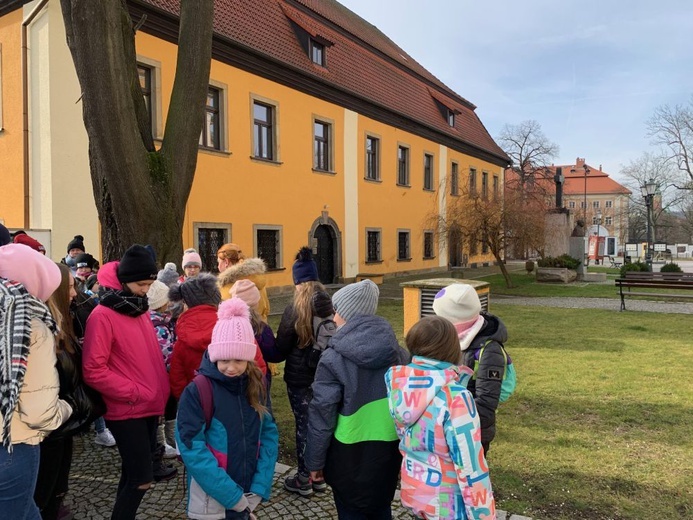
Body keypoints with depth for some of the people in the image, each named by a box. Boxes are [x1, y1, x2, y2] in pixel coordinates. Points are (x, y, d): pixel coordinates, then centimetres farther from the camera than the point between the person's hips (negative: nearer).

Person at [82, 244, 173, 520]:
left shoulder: (140, 309, 9)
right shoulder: (103, 316, -15)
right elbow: (94, 371, -18)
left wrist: (161, 390, 7)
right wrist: (135, 393, -18)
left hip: (151, 406, 8)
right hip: (127, 410, -7)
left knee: (134, 473, 19)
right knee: (140, 479, -4)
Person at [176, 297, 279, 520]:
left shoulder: (256, 388, -3)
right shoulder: (197, 392, -16)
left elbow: (269, 435, 0)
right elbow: (193, 450, -18)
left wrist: (258, 489, -9)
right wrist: (232, 495, -19)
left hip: (246, 498, 4)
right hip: (211, 501, -4)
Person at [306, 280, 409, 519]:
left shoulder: (333, 359, -15)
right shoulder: (398, 352, -2)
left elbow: (322, 414, -12)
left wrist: (315, 461, -1)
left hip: (350, 453, -4)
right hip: (389, 448, 4)